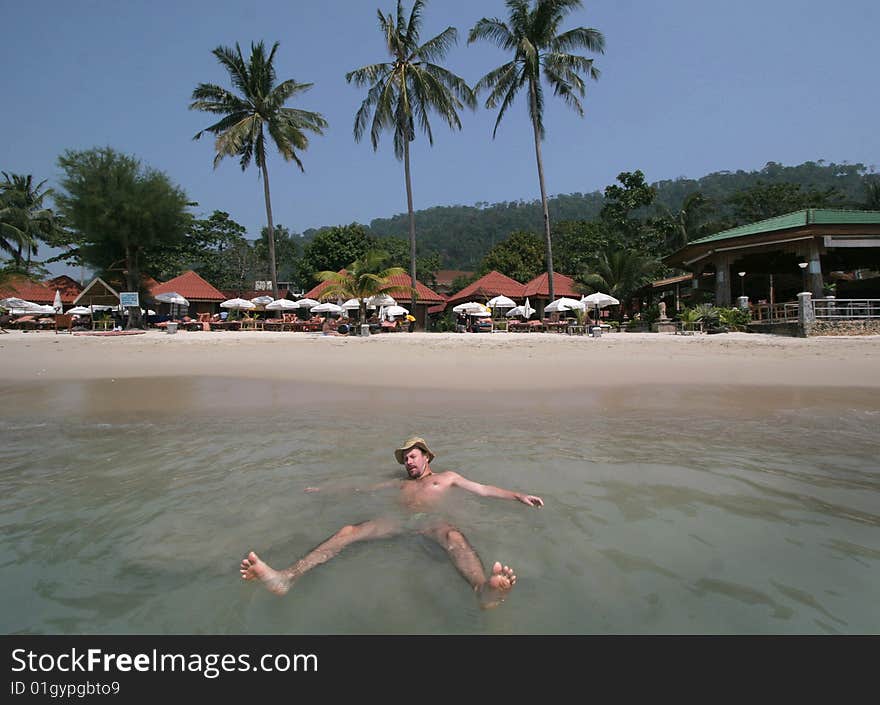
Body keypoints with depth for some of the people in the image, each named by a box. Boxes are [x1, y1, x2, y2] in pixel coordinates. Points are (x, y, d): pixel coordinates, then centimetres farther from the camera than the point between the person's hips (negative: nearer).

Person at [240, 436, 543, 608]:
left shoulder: (446, 477, 29)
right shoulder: (402, 483, 36)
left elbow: (484, 489, 23)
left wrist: (519, 496, 10)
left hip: (431, 522, -3)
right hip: (400, 521, 3)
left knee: (455, 537, -40)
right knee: (347, 531, -22)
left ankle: (485, 589, -71)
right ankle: (286, 577, -40)